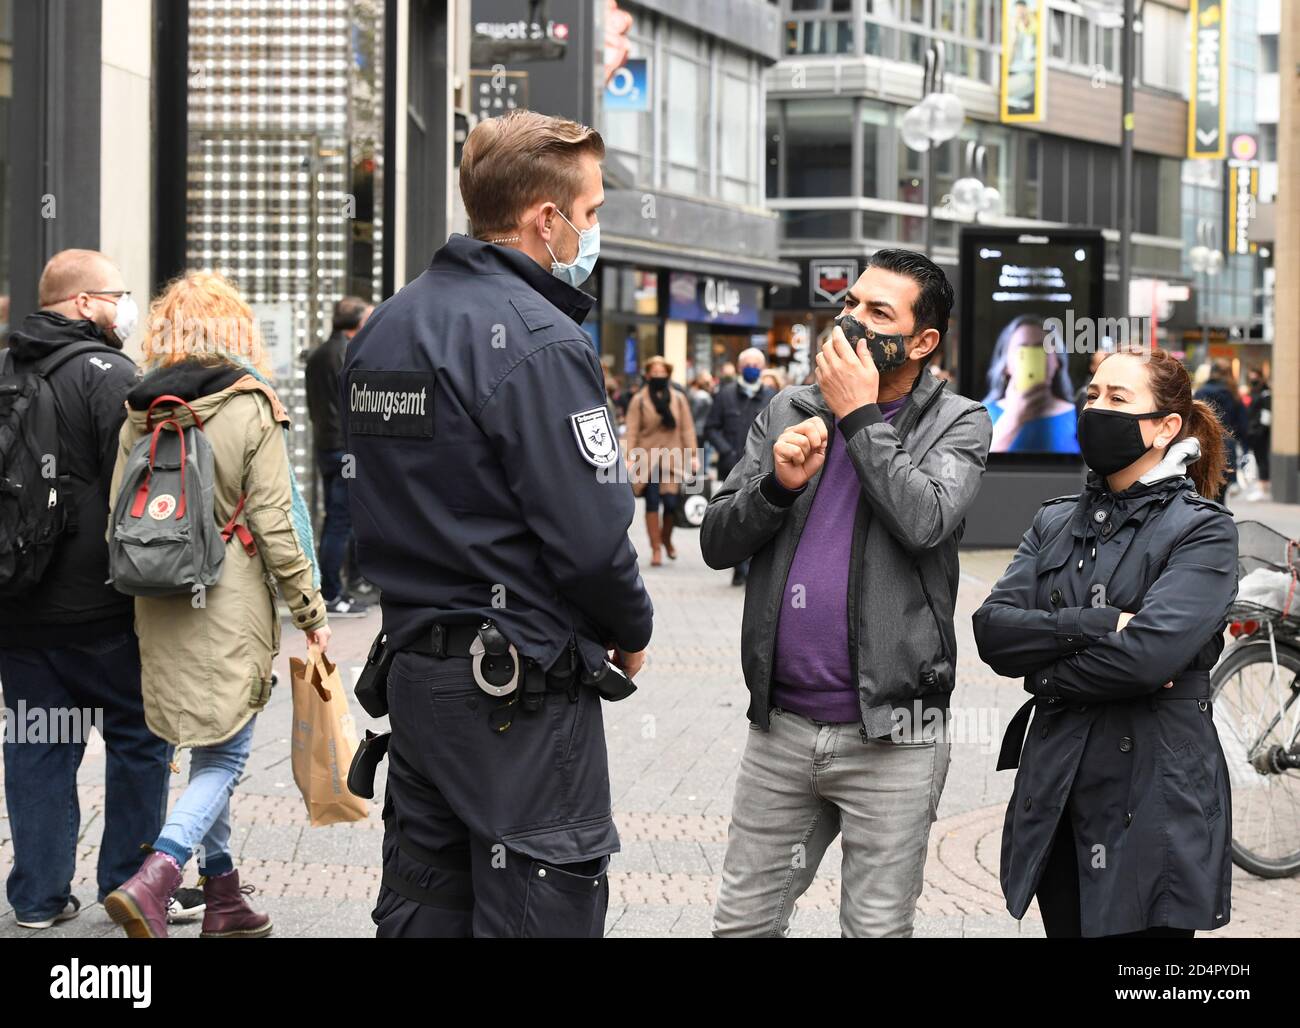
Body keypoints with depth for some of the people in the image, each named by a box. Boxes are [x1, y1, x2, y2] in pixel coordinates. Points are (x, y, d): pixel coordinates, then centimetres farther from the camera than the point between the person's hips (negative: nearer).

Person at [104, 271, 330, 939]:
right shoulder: (252, 409, -9)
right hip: (232, 602, -5)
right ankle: (154, 879, -19)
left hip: (158, 605, 5)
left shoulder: (139, 412, 3)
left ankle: (224, 899, 22)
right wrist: (310, 610, -3)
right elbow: (274, 523, -10)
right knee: (225, 753, 0)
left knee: (208, 751, 16)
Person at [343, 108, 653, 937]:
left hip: (417, 672, 9)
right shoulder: (540, 341, -17)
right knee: (540, 914, -2)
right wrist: (631, 633, -2)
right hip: (525, 687, -9)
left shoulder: (385, 328, 11)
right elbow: (591, 535, -20)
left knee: (422, 910, 14)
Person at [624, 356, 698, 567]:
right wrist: (630, 458, -10)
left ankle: (666, 538, 23)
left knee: (671, 502, -5)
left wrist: (693, 455, 2)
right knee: (652, 502, -4)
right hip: (648, 458, -1)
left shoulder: (679, 399, 9)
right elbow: (632, 432, -2)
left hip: (672, 458, 1)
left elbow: (687, 429, 8)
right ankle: (656, 548, 3)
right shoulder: (639, 401, 2)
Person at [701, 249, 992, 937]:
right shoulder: (790, 413, 10)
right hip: (780, 727, 4)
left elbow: (925, 521, -20)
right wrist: (779, 483, -12)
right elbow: (718, 543, 6)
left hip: (890, 738, -4)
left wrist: (859, 416, -13)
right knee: (741, 923, 10)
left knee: (877, 927, 5)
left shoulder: (957, 424, 0)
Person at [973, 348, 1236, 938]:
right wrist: (1100, 624, -15)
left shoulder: (1204, 531, -5)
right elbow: (992, 630, -3)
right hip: (1058, 797, 6)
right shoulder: (1056, 523, 13)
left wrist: (1047, 675, -7)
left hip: (1153, 799, -5)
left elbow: (1148, 654, -21)